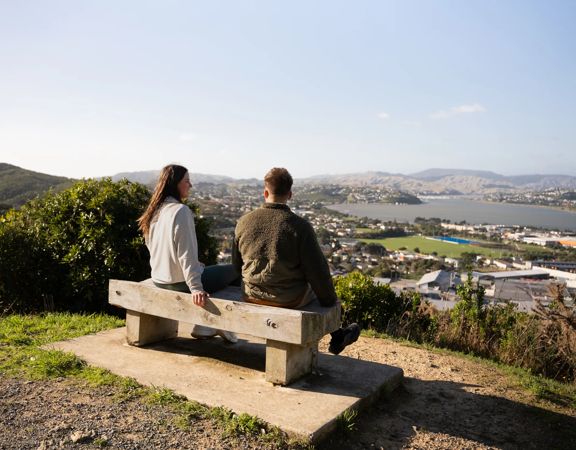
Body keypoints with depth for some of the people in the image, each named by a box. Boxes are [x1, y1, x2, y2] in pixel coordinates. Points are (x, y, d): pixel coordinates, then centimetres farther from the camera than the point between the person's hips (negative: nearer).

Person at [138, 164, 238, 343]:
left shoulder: (155, 211, 6)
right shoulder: (181, 211, -20)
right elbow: (186, 254, -25)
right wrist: (196, 288, -24)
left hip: (159, 279, 9)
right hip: (180, 281, -9)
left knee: (208, 269, 32)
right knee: (235, 270, 6)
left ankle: (203, 327, 30)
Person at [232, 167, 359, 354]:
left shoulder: (244, 222, -6)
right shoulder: (300, 226, -18)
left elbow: (236, 265, 5)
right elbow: (318, 271, -14)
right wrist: (330, 301, 3)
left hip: (251, 296, 4)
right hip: (289, 300, -4)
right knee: (319, 287, 27)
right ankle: (337, 335, 41)